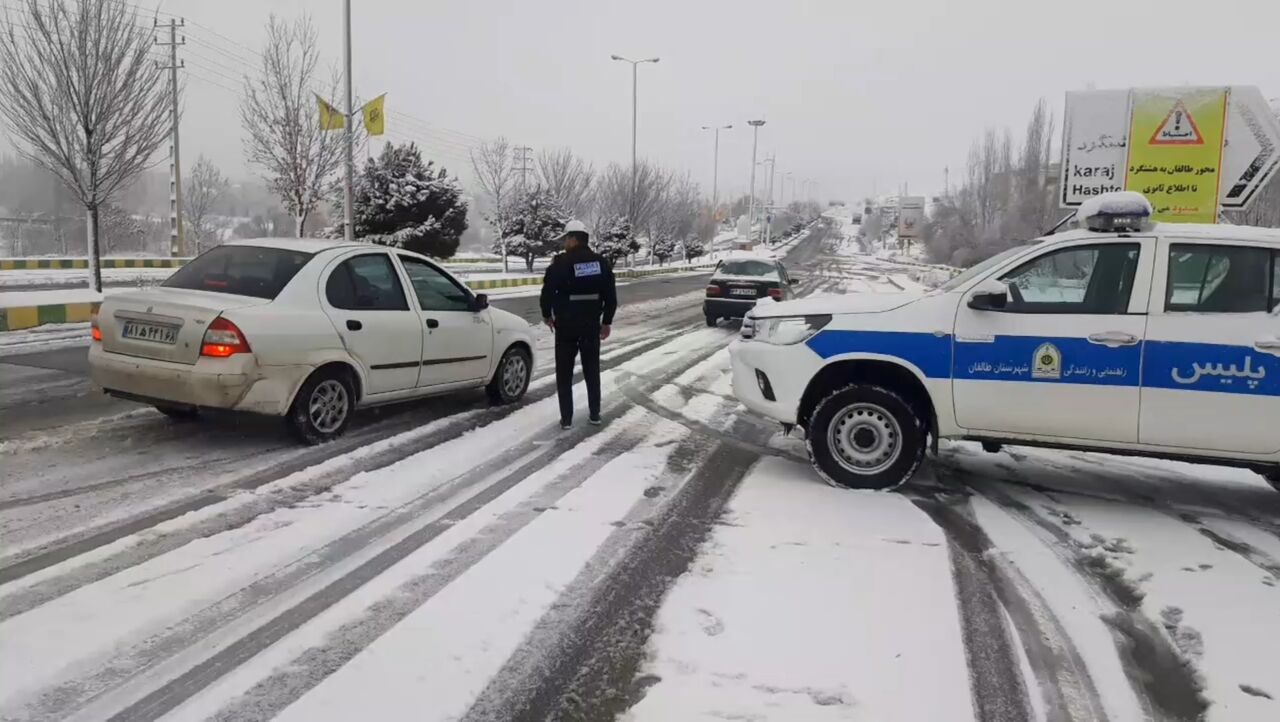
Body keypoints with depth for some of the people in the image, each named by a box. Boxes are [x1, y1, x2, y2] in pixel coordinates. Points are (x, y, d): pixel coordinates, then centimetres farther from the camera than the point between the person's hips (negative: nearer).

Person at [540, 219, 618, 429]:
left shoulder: (561, 263, -13)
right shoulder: (601, 263, 2)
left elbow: (548, 292, -9)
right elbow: (611, 296, 4)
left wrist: (547, 315, 9)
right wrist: (607, 321, 14)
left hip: (566, 325, -4)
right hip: (592, 324, 4)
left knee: (564, 373, 6)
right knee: (592, 370, 16)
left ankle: (566, 418, 6)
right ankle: (595, 414, 18)